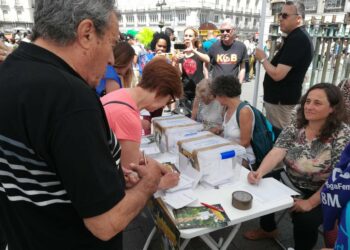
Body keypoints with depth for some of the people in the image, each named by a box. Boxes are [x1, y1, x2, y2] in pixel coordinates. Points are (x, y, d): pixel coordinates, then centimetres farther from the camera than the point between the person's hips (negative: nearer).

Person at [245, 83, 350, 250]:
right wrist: (259, 172, -36)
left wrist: (310, 202, -24)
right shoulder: (296, 126, -7)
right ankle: (268, 229, 21)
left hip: (322, 194, -4)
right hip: (290, 183, 5)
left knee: (305, 219, -25)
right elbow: (277, 152, -18)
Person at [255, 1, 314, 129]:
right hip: (282, 97, 10)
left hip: (281, 99, -10)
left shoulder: (296, 39, -21)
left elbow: (277, 74, -25)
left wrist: (262, 59, -11)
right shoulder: (299, 37, 14)